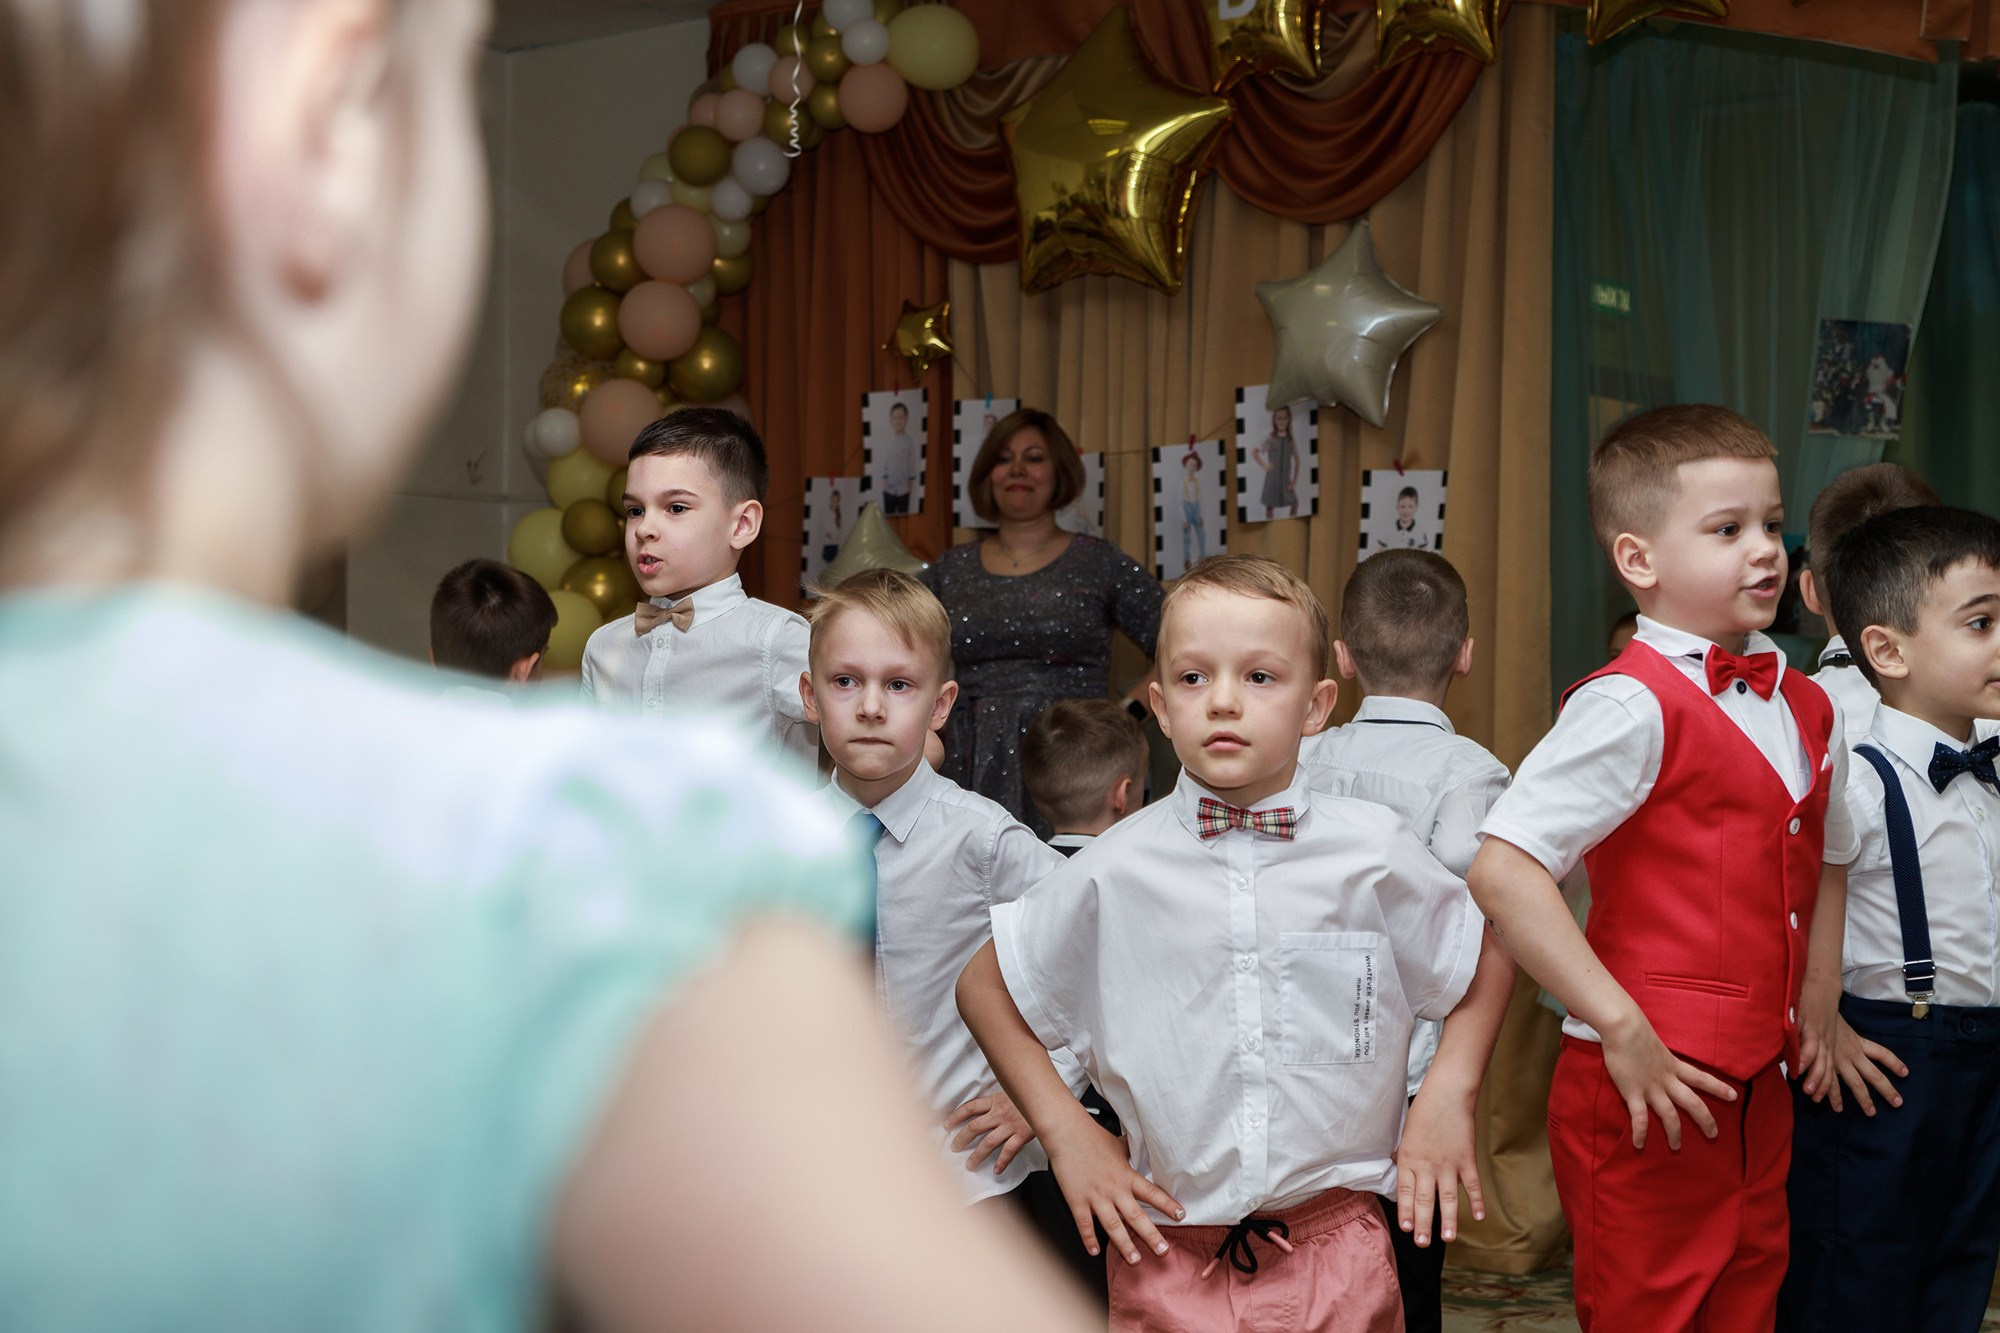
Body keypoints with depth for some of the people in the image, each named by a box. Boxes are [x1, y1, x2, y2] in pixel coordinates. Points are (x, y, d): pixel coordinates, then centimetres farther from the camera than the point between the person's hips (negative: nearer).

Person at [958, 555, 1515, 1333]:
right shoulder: (1117, 872, -5)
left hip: (1337, 1264, 0)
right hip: (1167, 1265, 0)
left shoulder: (1373, 855, -5)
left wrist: (1449, 1094, 2)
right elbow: (985, 986, 8)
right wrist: (1064, 1131, 2)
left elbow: (1490, 958, 12)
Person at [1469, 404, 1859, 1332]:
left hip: (1762, 1094, 7)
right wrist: (1623, 1028, -22)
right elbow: (1502, 872, -24)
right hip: (1653, 1092, -7)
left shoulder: (1807, 710, 9)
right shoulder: (1633, 706, -16)